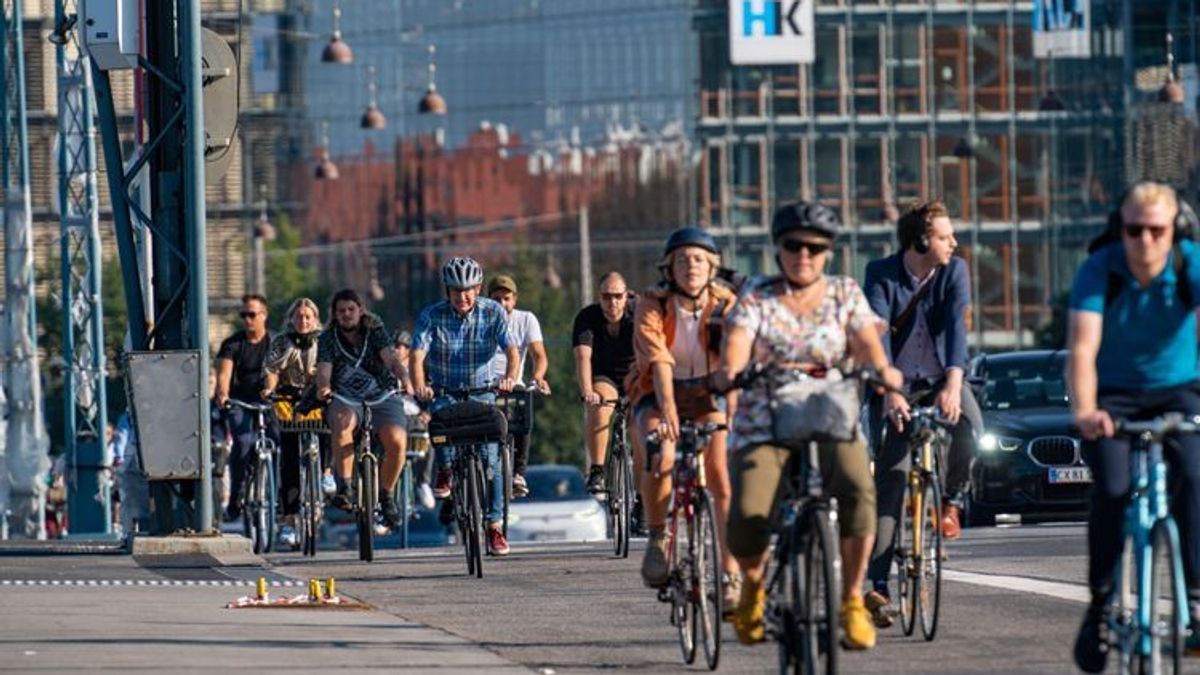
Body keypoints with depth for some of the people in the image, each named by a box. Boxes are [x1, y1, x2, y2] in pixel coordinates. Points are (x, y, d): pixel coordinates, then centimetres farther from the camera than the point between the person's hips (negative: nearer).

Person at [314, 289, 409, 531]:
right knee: (342, 422, -38)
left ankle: (386, 495, -1)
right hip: (345, 399, 0)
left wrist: (404, 378, -33)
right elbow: (324, 369, -12)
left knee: (397, 440, -27)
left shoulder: (375, 331, 4)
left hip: (381, 395, 0)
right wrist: (323, 388, -35)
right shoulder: (328, 339, 4)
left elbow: (390, 358, -12)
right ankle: (343, 487, -29)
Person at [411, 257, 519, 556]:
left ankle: (494, 527, -2)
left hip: (481, 389, 1)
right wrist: (419, 386, -45)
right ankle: (444, 470, -2)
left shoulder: (493, 312, -11)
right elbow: (418, 355, -25)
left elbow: (512, 350, -21)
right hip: (443, 391, -1)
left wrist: (509, 377, -43)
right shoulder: (432, 316, -14)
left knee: (490, 457, -10)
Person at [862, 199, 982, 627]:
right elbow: (876, 335, -22)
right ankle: (879, 583, -7)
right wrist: (889, 392, -36)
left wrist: (953, 383, -35)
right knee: (890, 478, -9)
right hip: (901, 382, -1)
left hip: (942, 380, 1)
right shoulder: (881, 275, -11)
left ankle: (952, 499, -5)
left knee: (969, 422, -32)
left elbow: (957, 327, -19)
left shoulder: (954, 272, -6)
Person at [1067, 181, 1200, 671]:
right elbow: (1082, 346, -30)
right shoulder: (1100, 271, -20)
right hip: (1113, 395, -1)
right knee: (1111, 489, -23)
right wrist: (1084, 411, -48)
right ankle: (1100, 606, -7)